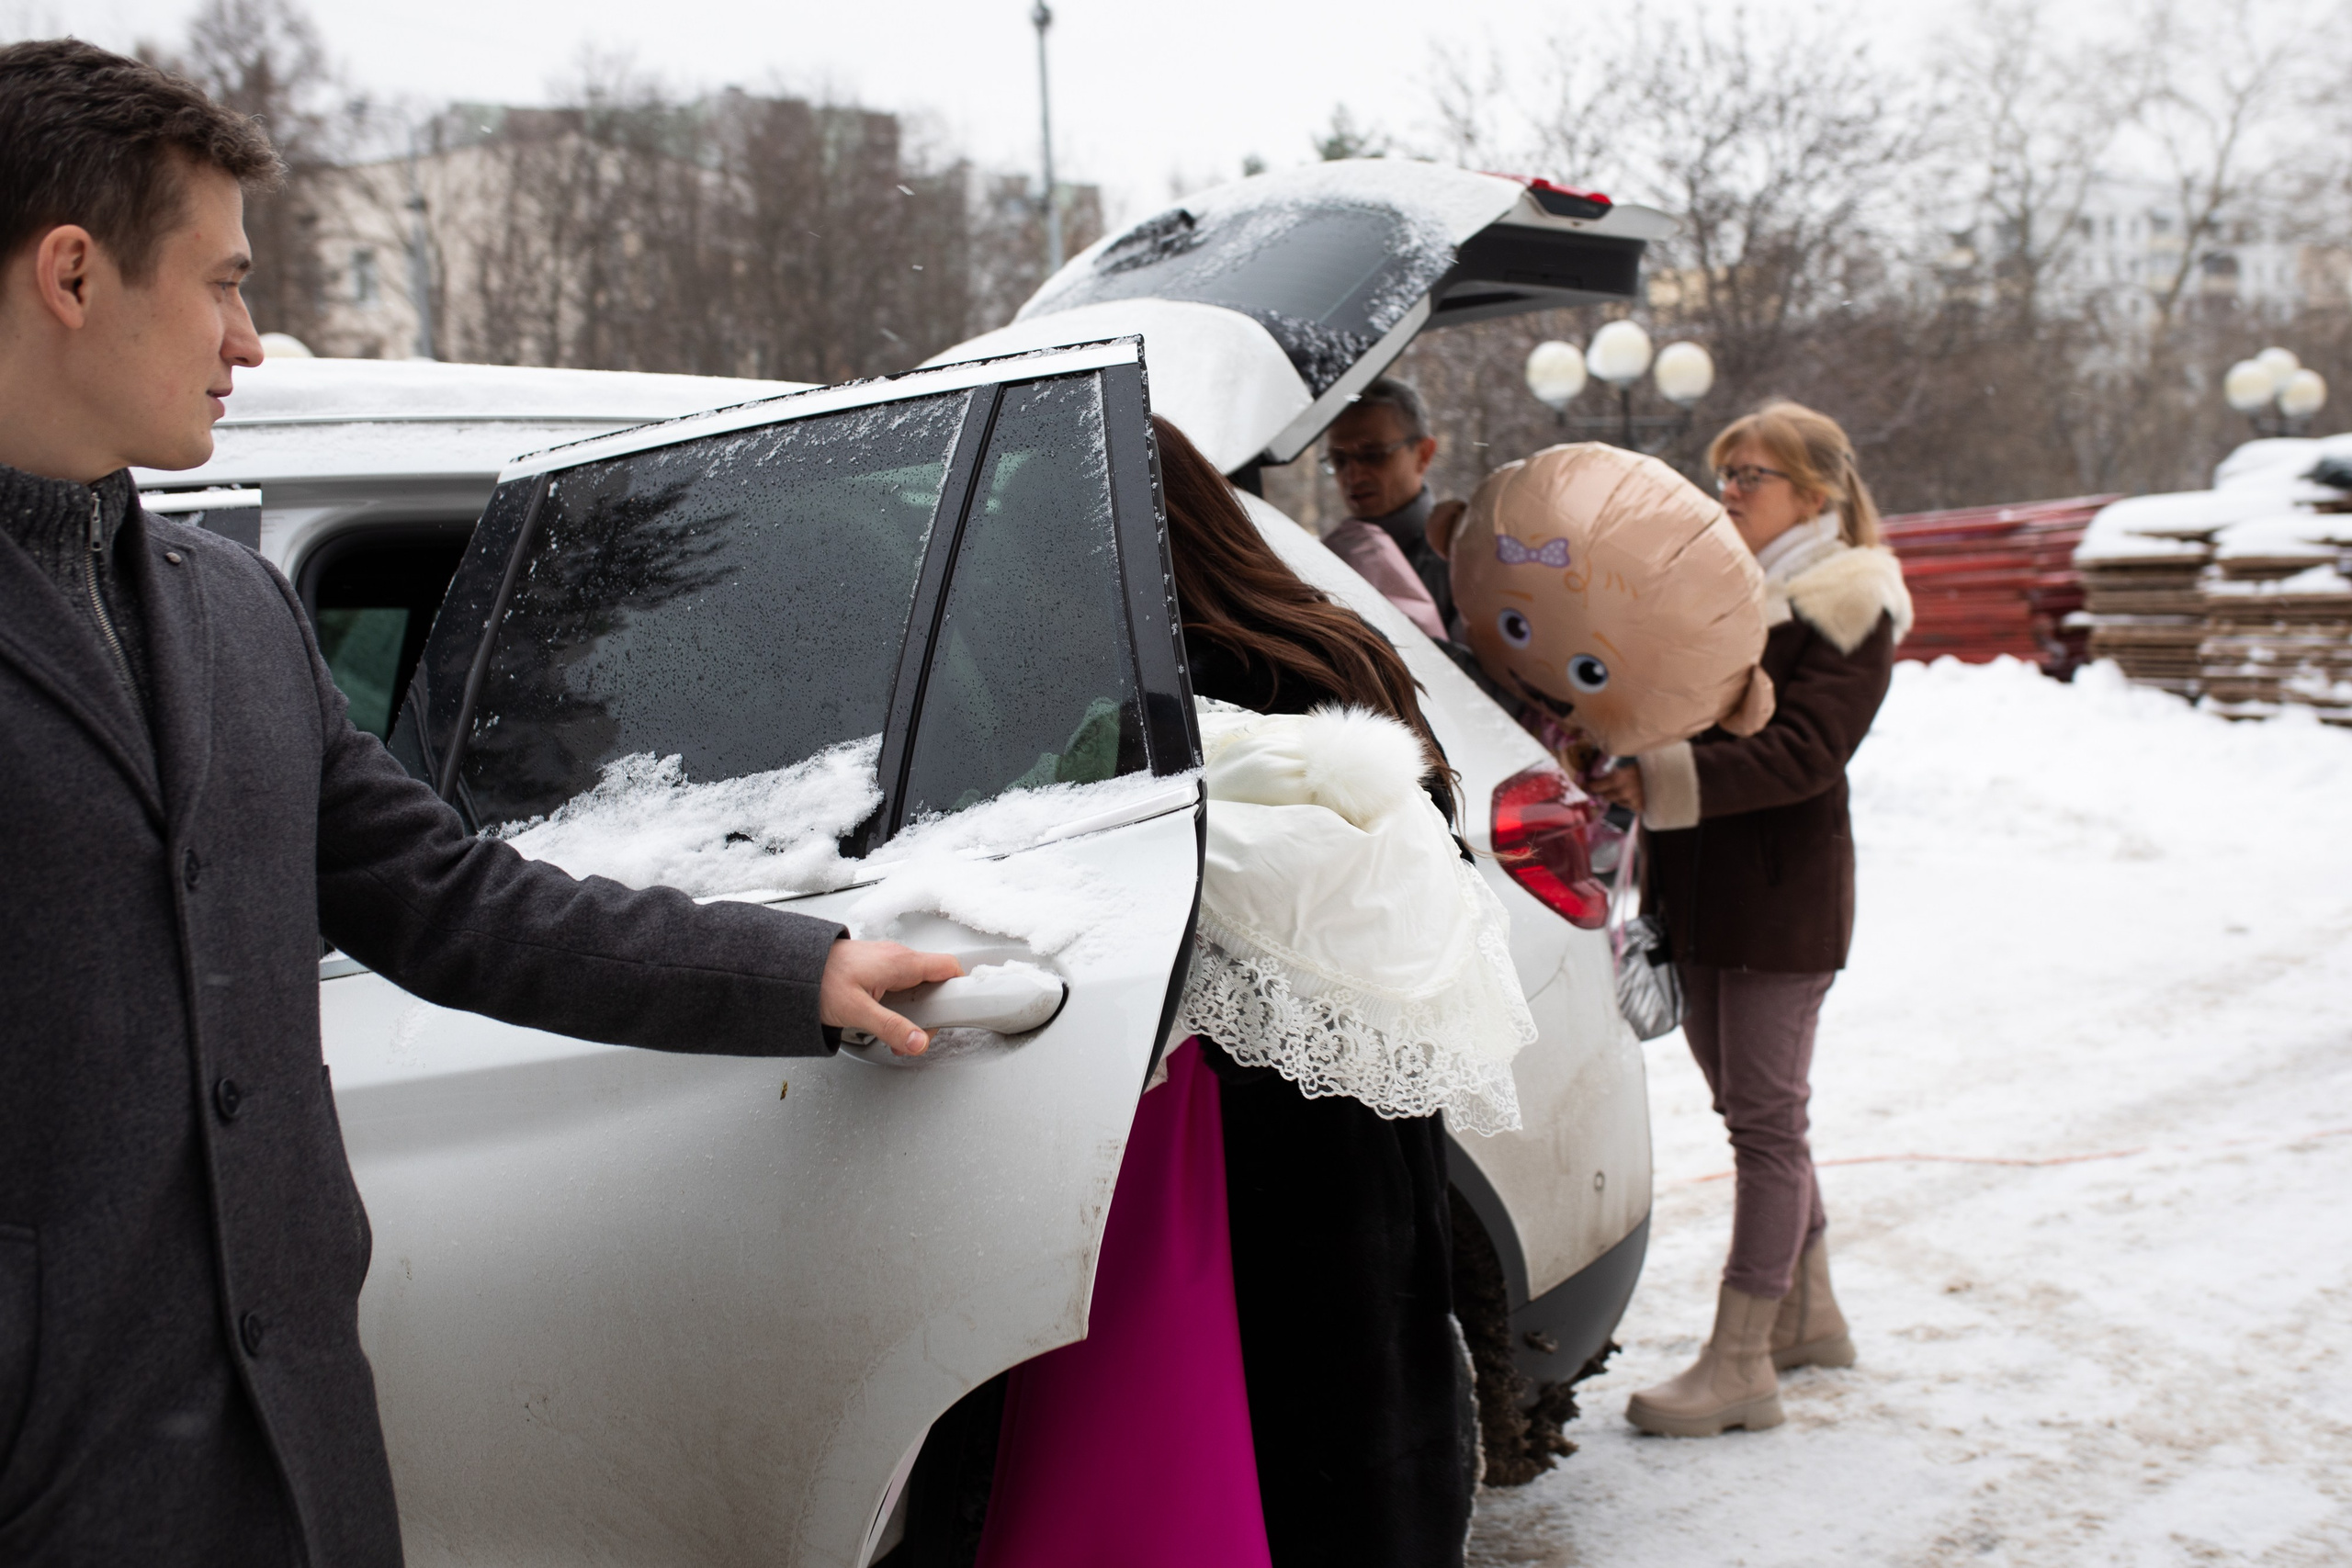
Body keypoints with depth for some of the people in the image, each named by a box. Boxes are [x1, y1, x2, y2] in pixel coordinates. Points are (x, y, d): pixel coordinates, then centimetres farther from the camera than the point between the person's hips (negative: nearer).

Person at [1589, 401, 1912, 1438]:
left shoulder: (1844, 614, -8)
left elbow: (1799, 754, -20)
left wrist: (1662, 781, -31)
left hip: (1785, 894, -8)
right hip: (1700, 887, 8)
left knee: (1764, 1115, -5)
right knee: (1748, 1106, 15)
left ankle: (1741, 1362, -1)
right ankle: (1806, 1314, 30)